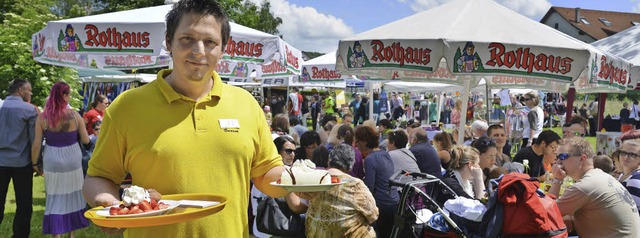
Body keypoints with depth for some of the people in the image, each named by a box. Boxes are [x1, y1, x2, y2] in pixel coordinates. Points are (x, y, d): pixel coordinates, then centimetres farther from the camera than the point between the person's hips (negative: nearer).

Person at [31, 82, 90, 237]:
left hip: (52, 161, 0)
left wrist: (34, 163, 7)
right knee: (72, 196, 15)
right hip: (72, 160, 0)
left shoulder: (42, 117, -8)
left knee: (55, 198, 11)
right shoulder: (74, 115, -10)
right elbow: (85, 140, -3)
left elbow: (36, 144, -6)